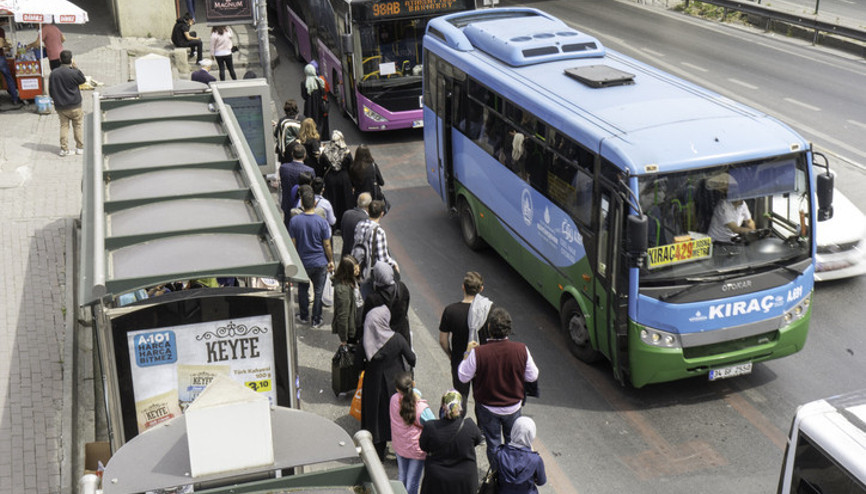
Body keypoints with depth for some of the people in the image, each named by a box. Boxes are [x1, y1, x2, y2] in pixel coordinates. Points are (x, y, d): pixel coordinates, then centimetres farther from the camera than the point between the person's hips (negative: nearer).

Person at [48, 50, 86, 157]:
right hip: (74, 106, -3)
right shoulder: (74, 73, -17)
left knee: (64, 126, 10)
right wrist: (75, 67, 3)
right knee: (78, 125, 11)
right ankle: (80, 147, 13)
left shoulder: (53, 74, -2)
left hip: (60, 107, 3)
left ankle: (64, 149, 6)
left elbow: (50, 91, 5)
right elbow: (83, 80, 5)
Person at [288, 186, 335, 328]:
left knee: (302, 289, 20)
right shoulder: (322, 222, -15)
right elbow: (327, 245, -8)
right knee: (318, 291, 10)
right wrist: (331, 261, 6)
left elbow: (293, 244, -5)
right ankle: (316, 320, 17)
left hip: (302, 262, 2)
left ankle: (304, 316, 32)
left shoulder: (294, 221, -11)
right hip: (320, 263, -2)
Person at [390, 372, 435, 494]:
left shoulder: (394, 400, -20)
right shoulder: (422, 409, -33)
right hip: (417, 449, -4)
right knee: (413, 482, 15)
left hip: (399, 447, 4)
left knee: (402, 477, 26)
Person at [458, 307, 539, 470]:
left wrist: (468, 353, -1)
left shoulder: (478, 353, -27)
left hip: (488, 408, -2)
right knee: (513, 441, 25)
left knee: (493, 444, 18)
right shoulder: (521, 350, -21)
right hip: (513, 406, 2)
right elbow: (532, 376, -7)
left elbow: (463, 377, -12)